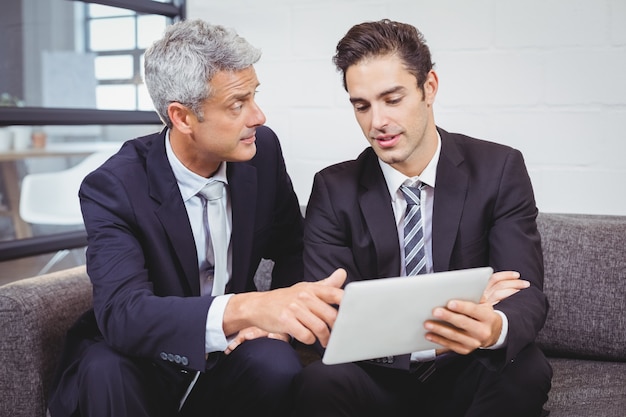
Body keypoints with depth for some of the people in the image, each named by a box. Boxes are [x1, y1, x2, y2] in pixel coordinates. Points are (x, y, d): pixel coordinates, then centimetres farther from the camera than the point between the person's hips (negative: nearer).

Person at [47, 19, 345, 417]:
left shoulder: (262, 151, -7)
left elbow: (293, 251, 7)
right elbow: (121, 313, -33)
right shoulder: (113, 187, -20)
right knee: (105, 371, -34)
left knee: (277, 367, -29)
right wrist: (247, 308, -49)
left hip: (230, 354, 3)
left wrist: (277, 315, -14)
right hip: (143, 363, -2)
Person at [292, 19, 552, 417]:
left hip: (468, 377, 1)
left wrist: (495, 326, -37)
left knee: (527, 370, -31)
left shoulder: (499, 170, -3)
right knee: (320, 381, -32)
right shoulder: (335, 189, -2)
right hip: (379, 379, -1)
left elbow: (527, 294, -10)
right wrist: (455, 302, -25)